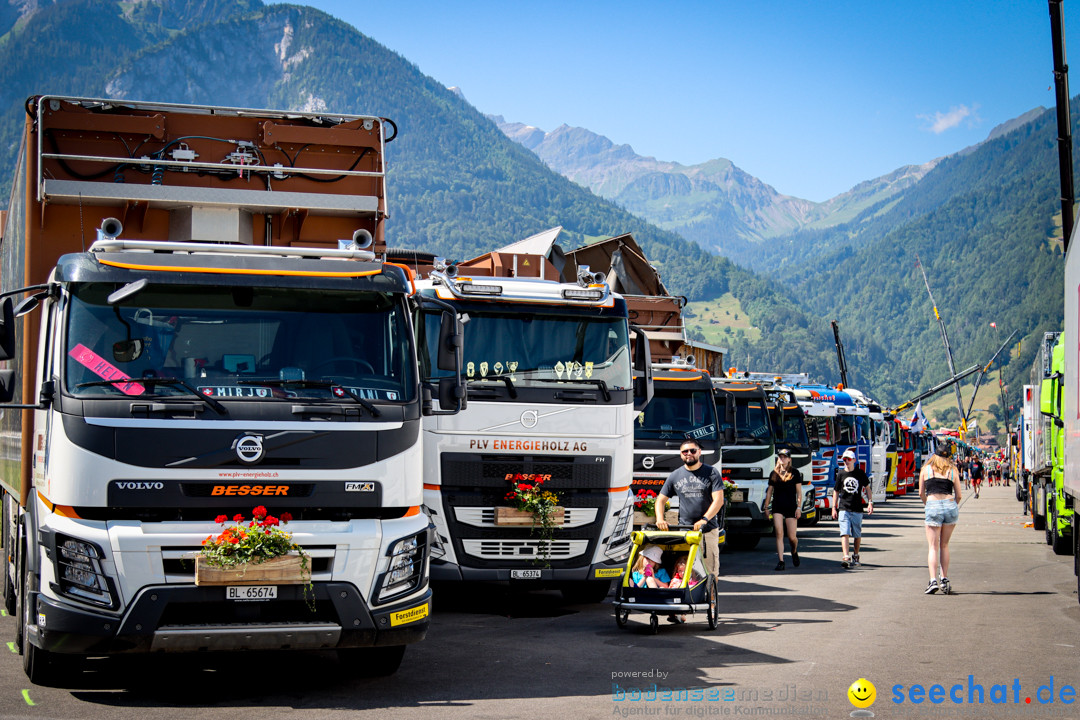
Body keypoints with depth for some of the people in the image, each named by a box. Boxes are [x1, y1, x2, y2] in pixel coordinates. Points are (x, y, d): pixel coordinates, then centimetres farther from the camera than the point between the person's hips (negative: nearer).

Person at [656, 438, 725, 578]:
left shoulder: (711, 473, 3)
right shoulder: (675, 476, 11)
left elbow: (718, 500, -6)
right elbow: (661, 500, 14)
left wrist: (704, 519, -19)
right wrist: (660, 519, -5)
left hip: (708, 530, -2)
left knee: (710, 570, -2)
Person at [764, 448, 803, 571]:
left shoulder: (795, 473, 2)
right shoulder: (774, 473, 8)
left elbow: (799, 491, 2)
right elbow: (769, 491, 13)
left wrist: (799, 507, -5)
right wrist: (766, 507, 9)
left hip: (791, 507, -1)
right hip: (777, 508, 1)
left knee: (791, 537, 1)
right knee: (779, 534, -10)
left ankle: (794, 552, 35)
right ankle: (781, 561, -9)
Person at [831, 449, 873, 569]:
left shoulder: (860, 473, 4)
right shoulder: (841, 474, 5)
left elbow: (867, 487, 14)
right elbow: (836, 491, 12)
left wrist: (870, 502, 4)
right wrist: (834, 508, 7)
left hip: (857, 509, 1)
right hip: (844, 509, -1)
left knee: (857, 534, 9)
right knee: (845, 533, -14)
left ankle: (855, 556, 28)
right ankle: (846, 558, -23)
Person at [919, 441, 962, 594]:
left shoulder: (926, 469, 8)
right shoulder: (953, 470, 10)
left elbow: (921, 493, 15)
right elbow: (958, 495, 11)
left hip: (933, 506, -2)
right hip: (950, 505, 2)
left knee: (933, 547, 1)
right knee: (944, 545, 16)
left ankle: (933, 581, -13)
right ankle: (944, 580, 14)